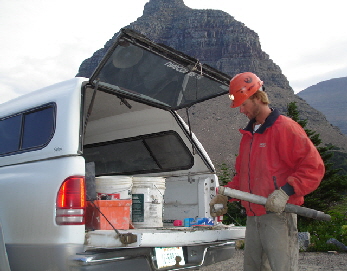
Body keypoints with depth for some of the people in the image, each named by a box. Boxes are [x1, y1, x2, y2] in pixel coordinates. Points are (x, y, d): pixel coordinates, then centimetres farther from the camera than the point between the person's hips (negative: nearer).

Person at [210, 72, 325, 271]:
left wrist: (286, 192, -21)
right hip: (253, 216, 8)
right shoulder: (248, 134, 17)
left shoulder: (285, 127, -8)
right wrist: (224, 196, 14)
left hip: (278, 216, -8)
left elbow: (313, 166, -12)